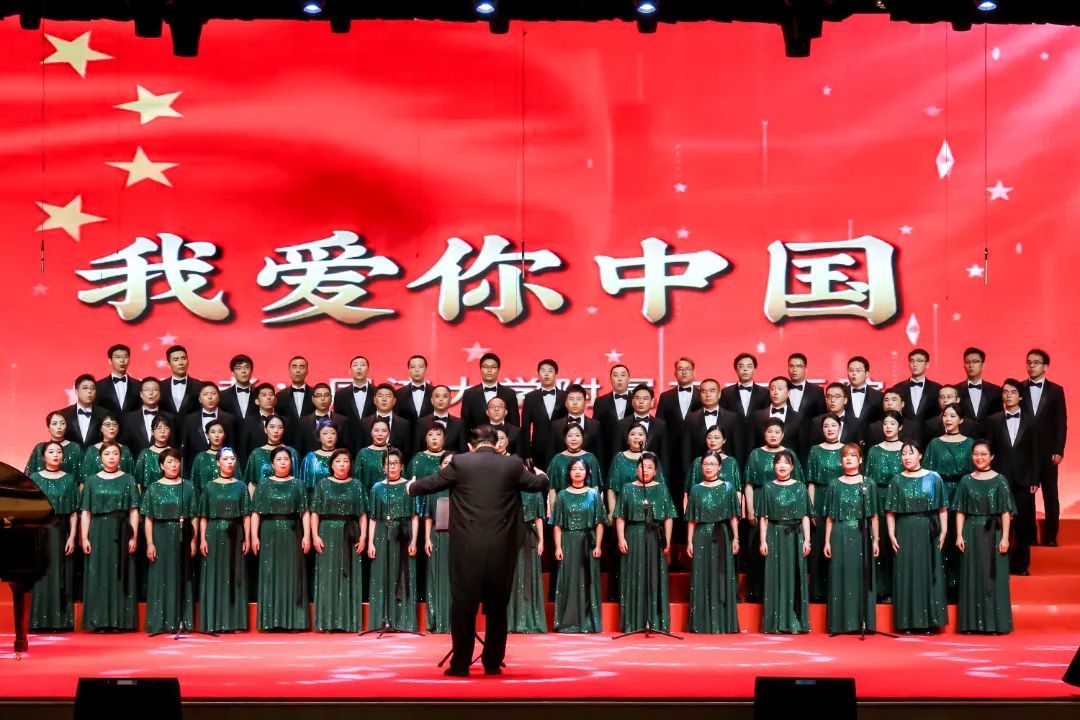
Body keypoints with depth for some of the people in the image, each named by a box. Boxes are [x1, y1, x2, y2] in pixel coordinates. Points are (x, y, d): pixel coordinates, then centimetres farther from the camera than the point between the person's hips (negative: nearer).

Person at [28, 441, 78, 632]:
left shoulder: (69, 479, 7)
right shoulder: (34, 477, 6)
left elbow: (73, 512, 5)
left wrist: (72, 537, -4)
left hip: (61, 533, 1)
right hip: (40, 532, -1)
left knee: (61, 577, 1)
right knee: (41, 576, -2)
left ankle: (61, 621, 4)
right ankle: (40, 622, 0)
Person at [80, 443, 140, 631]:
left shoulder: (128, 480, 7)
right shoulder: (91, 481, 9)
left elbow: (134, 511, 3)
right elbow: (86, 512, 6)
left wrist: (134, 537, -6)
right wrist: (84, 538, -3)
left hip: (121, 534, -1)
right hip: (98, 533, 1)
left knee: (120, 576, -1)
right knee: (98, 576, -1)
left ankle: (120, 620, 1)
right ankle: (99, 621, 1)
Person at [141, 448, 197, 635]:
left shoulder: (187, 488, 8)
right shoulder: (154, 488, 4)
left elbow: (193, 517, 6)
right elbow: (148, 519, 1)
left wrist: (193, 540, -2)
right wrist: (149, 543, -7)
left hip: (182, 538, 1)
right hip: (161, 537, -1)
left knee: (181, 578, 3)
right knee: (161, 576, -2)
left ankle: (181, 621, 6)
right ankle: (160, 623, 0)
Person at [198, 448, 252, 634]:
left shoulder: (240, 486, 8)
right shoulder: (210, 487, 5)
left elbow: (246, 515, 5)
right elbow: (203, 516, 3)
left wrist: (247, 538, -2)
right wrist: (202, 539, -5)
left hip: (234, 534, 1)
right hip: (214, 533, -1)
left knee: (233, 576, 2)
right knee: (213, 575, -2)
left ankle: (232, 621, 6)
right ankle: (212, 622, -1)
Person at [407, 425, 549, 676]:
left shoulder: (460, 462, -2)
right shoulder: (513, 465, 3)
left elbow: (430, 484, 8)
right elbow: (538, 484, 20)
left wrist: (411, 487, 30)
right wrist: (542, 476, 44)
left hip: (468, 546, -2)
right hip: (501, 547, 2)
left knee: (463, 606, 5)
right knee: (497, 607, 12)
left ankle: (461, 664, 6)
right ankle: (493, 663, 15)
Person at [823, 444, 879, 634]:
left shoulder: (868, 484, 6)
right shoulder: (835, 485, 8)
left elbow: (873, 515, 5)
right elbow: (830, 516, 8)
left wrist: (876, 540, 0)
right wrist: (827, 541, 2)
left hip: (861, 536, -1)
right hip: (840, 536, 1)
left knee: (861, 576, -1)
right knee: (841, 577, 0)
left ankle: (863, 622, 3)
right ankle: (841, 624, 2)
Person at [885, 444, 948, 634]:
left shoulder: (933, 478, 5)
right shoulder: (898, 480, 7)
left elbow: (942, 509, 3)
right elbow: (890, 512, 5)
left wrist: (943, 532, -5)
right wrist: (892, 535, -3)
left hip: (928, 533, -1)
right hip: (904, 533, 1)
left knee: (928, 574, 0)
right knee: (906, 575, 0)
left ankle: (929, 622, 5)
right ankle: (908, 622, 4)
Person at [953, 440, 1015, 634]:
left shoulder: (1000, 480, 1)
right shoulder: (966, 481, 7)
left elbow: (1006, 511, -2)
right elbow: (960, 511, 6)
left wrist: (1005, 537, -9)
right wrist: (959, 535, -3)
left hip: (993, 533, -2)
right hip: (971, 533, 2)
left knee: (994, 577, 0)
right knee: (972, 578, 4)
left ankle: (995, 623, 4)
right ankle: (972, 623, 9)